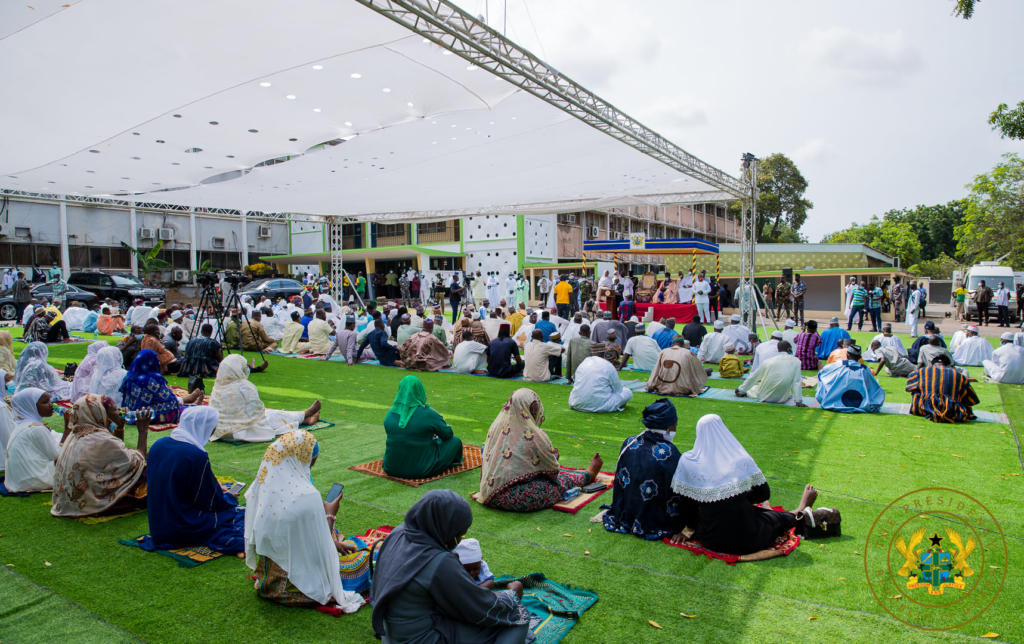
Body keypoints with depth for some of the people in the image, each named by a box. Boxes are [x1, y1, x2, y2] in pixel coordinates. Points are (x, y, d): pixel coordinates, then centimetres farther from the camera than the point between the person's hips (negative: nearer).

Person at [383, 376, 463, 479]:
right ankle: (453, 460, 48)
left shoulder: (390, 413, -3)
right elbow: (448, 434, -2)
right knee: (455, 441, 16)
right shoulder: (428, 414, -19)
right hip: (421, 471, -5)